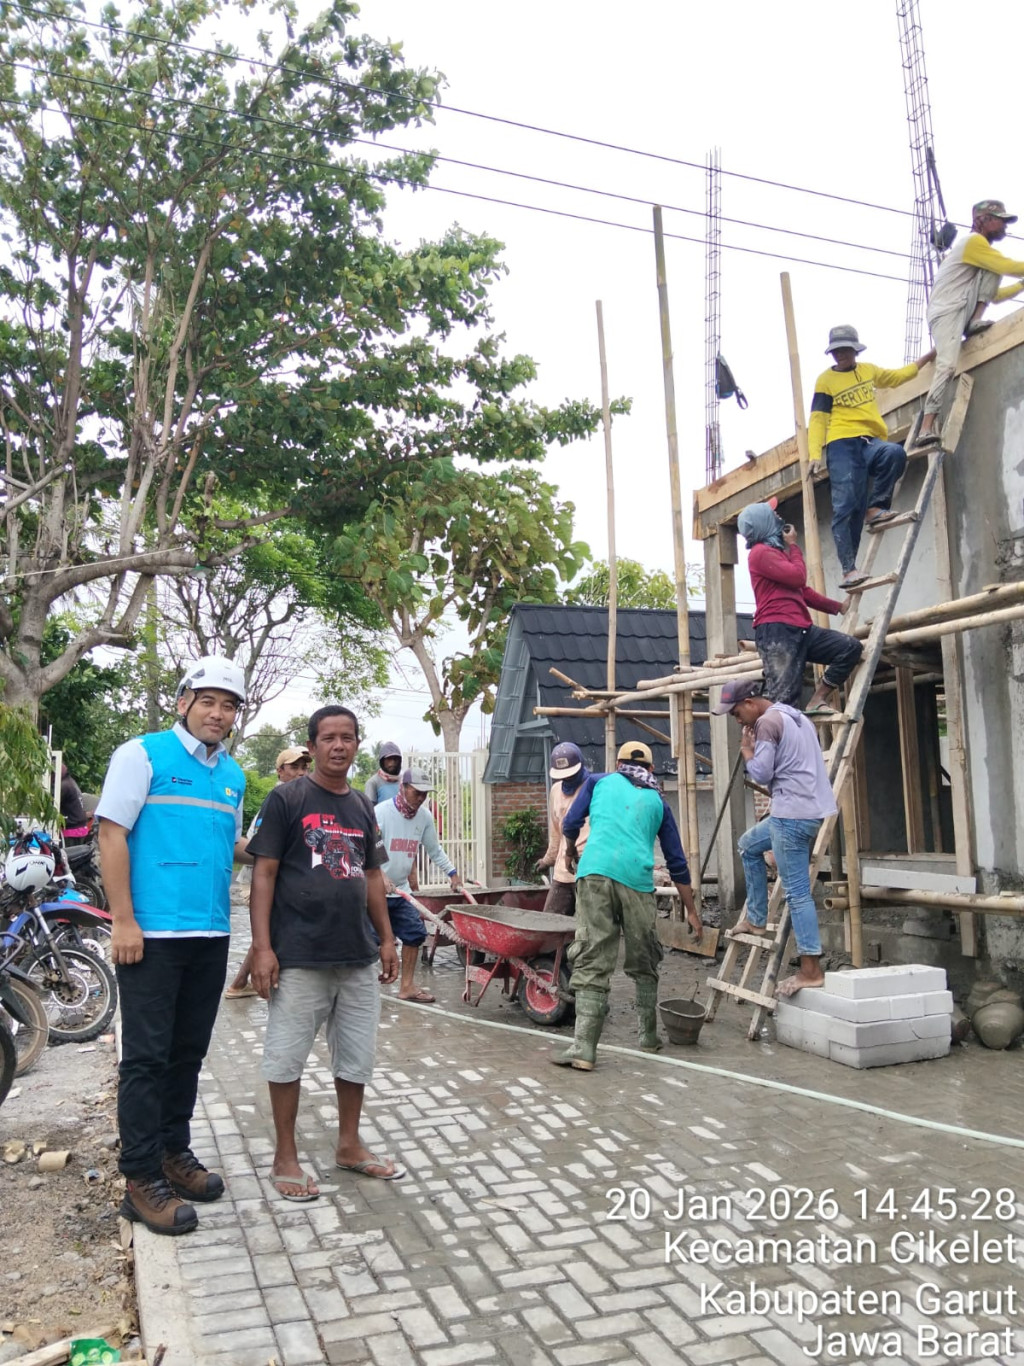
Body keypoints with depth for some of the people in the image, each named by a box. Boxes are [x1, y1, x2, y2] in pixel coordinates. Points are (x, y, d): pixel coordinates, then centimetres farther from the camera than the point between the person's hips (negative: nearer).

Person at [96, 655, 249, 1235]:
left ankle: (175, 1152, 30)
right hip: (152, 934, -6)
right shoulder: (143, 754, -6)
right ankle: (142, 1178, 11)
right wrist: (123, 921, -15)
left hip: (211, 935, 7)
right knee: (147, 1056, 0)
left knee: (189, 1053, 15)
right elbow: (112, 834, -11)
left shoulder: (233, 774, 13)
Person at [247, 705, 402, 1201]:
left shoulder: (363, 807, 11)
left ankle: (349, 1145, 31)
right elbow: (263, 873, -9)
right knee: (286, 1058, 5)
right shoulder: (286, 798, -6)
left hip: (358, 956, 6)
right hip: (299, 956, -6)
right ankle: (285, 1157, 21)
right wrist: (262, 946, -14)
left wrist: (386, 938, 12)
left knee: (357, 1057, 15)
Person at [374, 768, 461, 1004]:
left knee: (415, 933, 5)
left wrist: (453, 874, 12)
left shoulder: (424, 816, 3)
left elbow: (435, 851, 15)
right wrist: (380, 875, -31)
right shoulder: (381, 812, -16)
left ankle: (407, 986, 18)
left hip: (400, 890, 7)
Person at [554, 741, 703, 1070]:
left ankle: (584, 1048, -13)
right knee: (643, 964, 18)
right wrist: (691, 911, 29)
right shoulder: (657, 801, 23)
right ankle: (648, 1037, 27)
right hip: (637, 879, 1)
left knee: (592, 962, -4)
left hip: (595, 872, -1)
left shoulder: (599, 781, 21)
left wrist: (570, 851, 37)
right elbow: (677, 862, 23)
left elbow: (570, 824, 15)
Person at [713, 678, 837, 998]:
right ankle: (756, 919, 27)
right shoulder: (794, 716, 18)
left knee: (797, 893, -7)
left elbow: (761, 774, -14)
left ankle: (811, 970, -5)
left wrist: (746, 750, 3)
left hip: (793, 815, -10)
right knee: (748, 845, 25)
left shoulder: (767, 722, -11)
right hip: (810, 808, 10)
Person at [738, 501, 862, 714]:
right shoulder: (761, 552, -5)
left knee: (851, 647, 1)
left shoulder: (777, 550, 26)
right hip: (777, 632, -9)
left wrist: (839, 607, 32)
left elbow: (803, 590, 31)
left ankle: (817, 700, 1)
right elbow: (798, 577, -12)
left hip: (800, 629, 9)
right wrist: (793, 545, 3)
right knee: (781, 697, -16)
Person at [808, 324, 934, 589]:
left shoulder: (868, 370, 20)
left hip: (870, 442, 4)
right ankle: (849, 569, -15)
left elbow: (896, 377, 38)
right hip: (842, 444, -4)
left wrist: (927, 357, 40)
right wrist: (815, 454, -11)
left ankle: (876, 508, -14)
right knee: (846, 507, -15)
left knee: (896, 452, -32)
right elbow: (818, 419, 1)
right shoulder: (825, 380, 7)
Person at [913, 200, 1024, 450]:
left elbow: (995, 295, 29)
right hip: (946, 312, -8)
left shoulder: (983, 249, 27)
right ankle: (925, 430, -34)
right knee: (947, 367, -27)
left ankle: (974, 322, -8)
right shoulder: (974, 241, -3)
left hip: (962, 311, 8)